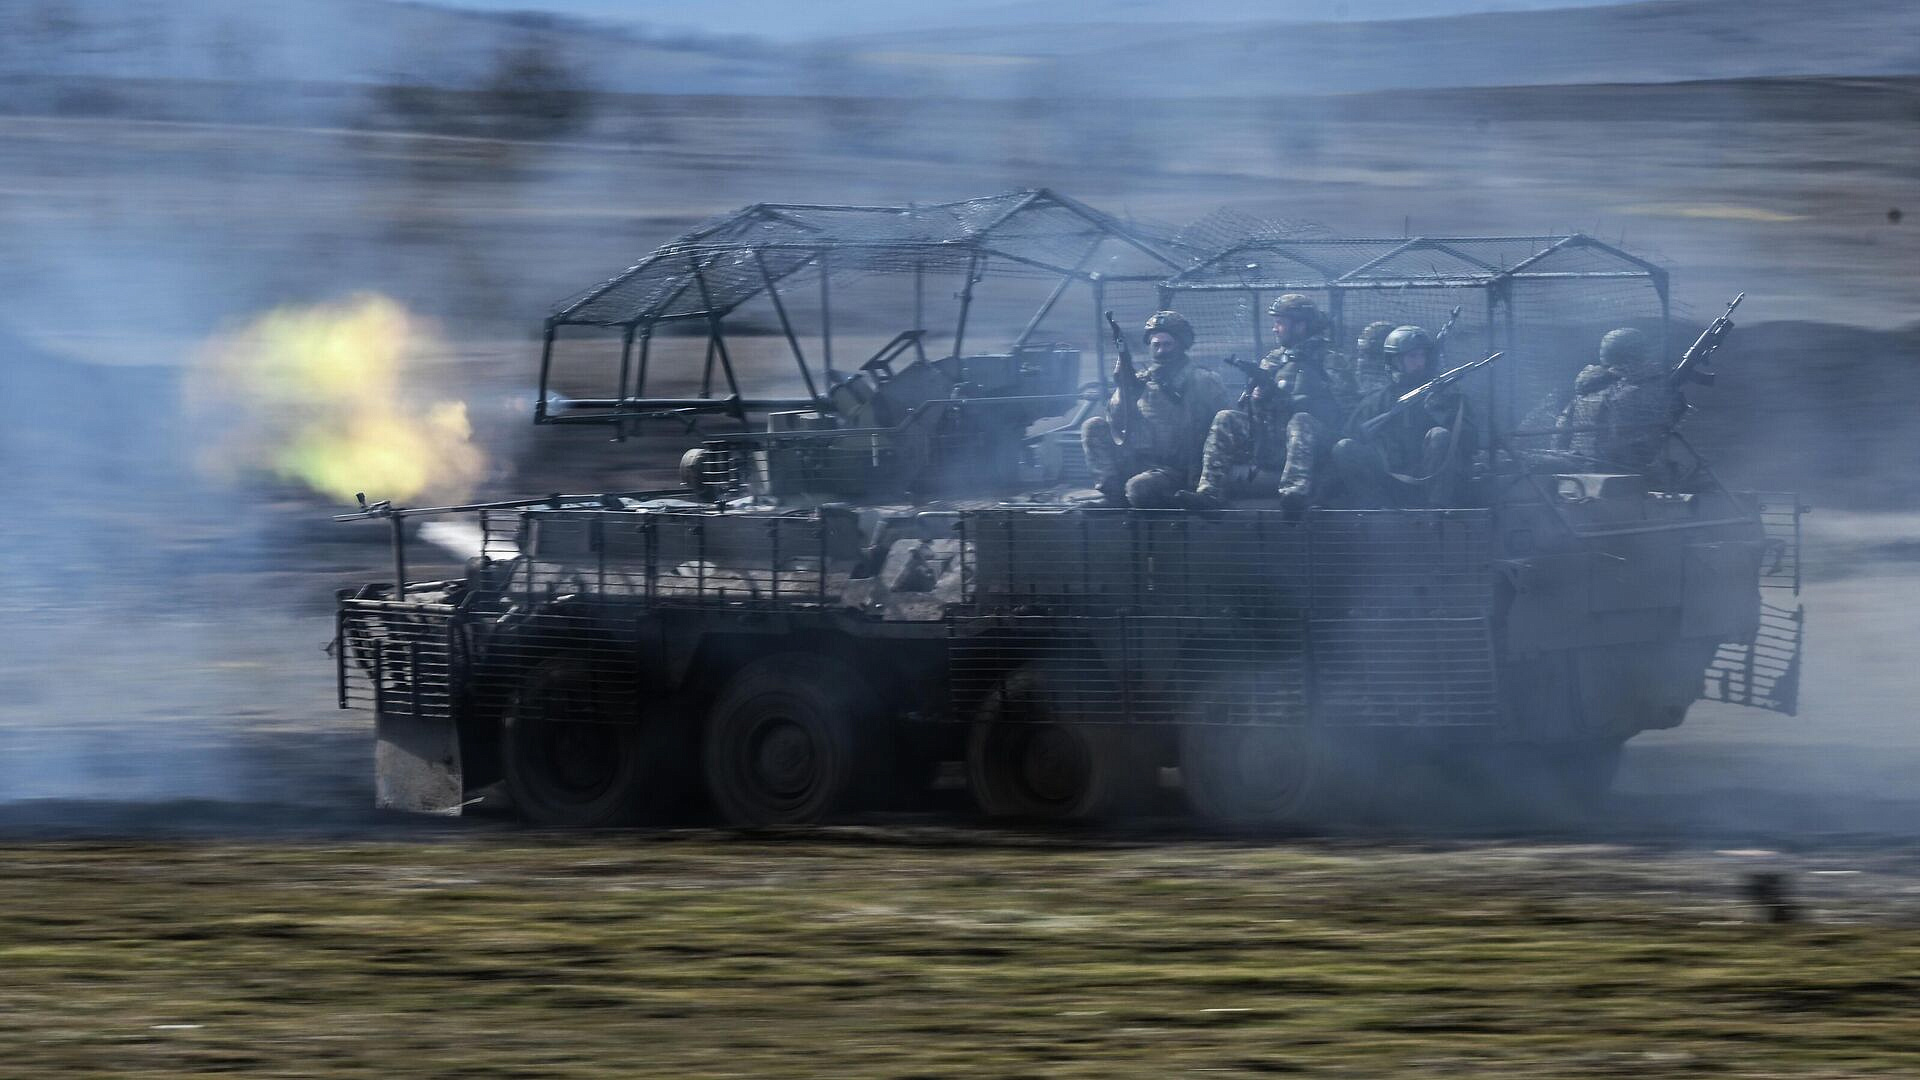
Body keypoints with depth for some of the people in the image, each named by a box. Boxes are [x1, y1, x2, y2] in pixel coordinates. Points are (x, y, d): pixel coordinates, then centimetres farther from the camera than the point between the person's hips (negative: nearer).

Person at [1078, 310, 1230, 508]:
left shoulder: (1203, 382, -1)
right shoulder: (1142, 381, 13)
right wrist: (1121, 386, -8)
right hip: (1136, 461, 6)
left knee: (1139, 489, -36)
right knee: (1094, 427, -11)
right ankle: (1112, 493, -15)